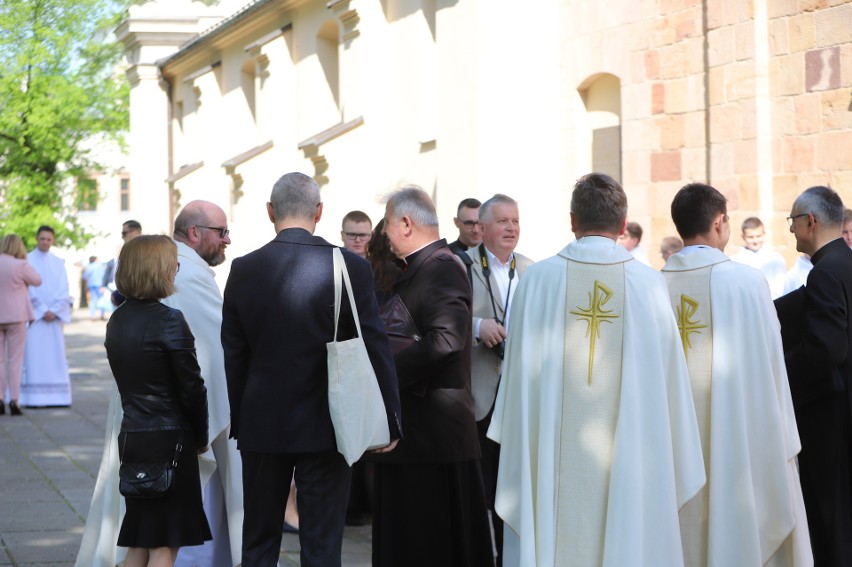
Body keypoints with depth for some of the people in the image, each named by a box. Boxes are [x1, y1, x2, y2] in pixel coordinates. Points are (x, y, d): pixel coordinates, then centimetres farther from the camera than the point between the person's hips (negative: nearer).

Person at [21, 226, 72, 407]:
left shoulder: (58, 262, 11)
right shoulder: (27, 261, 1)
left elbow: (63, 290, 5)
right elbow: (28, 289, -5)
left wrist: (54, 311, -8)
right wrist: (42, 310, -11)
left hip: (55, 316, 3)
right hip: (34, 315, -3)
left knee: (56, 355, 1)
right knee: (35, 355, -7)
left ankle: (56, 396, 3)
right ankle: (34, 397, -7)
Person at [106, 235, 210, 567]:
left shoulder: (117, 320, 8)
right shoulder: (169, 320, -15)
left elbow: (129, 381, 11)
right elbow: (192, 387, -12)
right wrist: (201, 438, 2)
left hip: (131, 437, 7)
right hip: (169, 440, -7)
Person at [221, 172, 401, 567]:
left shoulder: (243, 270, -3)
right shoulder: (351, 268, -10)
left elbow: (233, 355, 2)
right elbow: (375, 349, -7)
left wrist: (237, 422, 11)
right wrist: (390, 421, 1)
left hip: (261, 426, 2)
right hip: (324, 428, -2)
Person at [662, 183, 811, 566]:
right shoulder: (746, 281, -11)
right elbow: (768, 364, -7)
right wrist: (781, 442, 2)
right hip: (738, 434, -3)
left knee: (684, 534, 10)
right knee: (746, 533, 7)